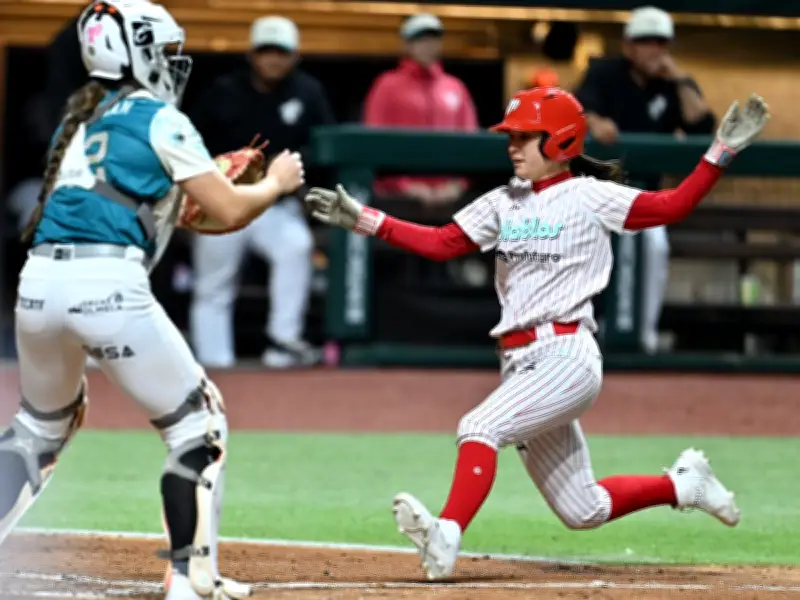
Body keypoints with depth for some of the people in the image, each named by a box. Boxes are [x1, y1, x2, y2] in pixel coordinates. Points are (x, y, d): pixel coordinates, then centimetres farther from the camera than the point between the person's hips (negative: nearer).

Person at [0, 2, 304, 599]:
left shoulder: (81, 119, 23)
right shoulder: (160, 120, 3)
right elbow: (229, 212, 0)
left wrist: (212, 174, 31)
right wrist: (276, 183, 19)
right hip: (108, 285, -7)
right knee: (196, 426, 8)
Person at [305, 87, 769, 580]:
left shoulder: (589, 197, -2)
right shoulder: (504, 203, 16)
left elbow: (672, 207, -8)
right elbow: (441, 243, 15)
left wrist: (722, 152, -18)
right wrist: (364, 220, 7)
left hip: (567, 358, -7)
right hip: (520, 366, 7)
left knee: (480, 427, -29)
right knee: (583, 512, 10)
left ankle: (446, 537, -41)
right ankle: (683, 485, 30)